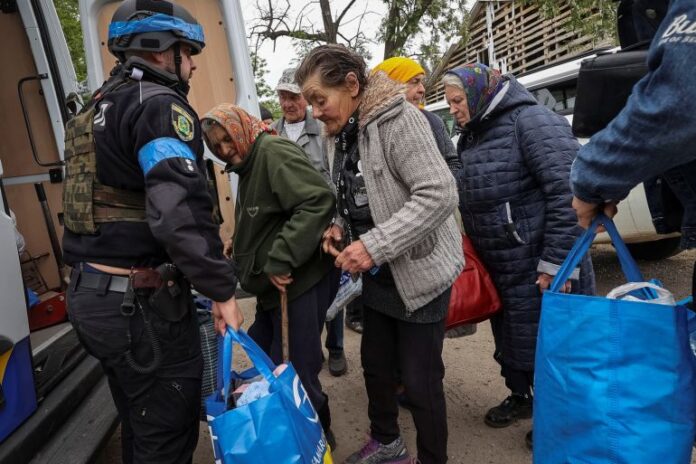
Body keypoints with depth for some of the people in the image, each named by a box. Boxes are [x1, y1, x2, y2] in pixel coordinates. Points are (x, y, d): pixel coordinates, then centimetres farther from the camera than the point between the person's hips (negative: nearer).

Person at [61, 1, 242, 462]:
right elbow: (181, 210, -28)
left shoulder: (98, 107, 17)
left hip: (90, 293, 10)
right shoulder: (160, 104, -14)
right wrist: (223, 289, -19)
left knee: (139, 425, 26)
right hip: (141, 302, -10)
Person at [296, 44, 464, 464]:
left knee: (421, 381, 3)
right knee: (375, 366, 20)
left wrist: (375, 246, -29)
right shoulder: (346, 134, 7)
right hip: (377, 276, 8)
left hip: (419, 274, -8)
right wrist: (340, 226, -2)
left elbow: (440, 194, -27)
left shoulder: (398, 118, -18)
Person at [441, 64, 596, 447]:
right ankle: (520, 397, 45)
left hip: (540, 269, -8)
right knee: (509, 338, 22)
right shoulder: (471, 137, 10)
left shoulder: (532, 121, -16)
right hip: (498, 270, 8)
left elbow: (568, 193, -23)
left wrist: (557, 263, -24)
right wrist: (474, 250, 14)